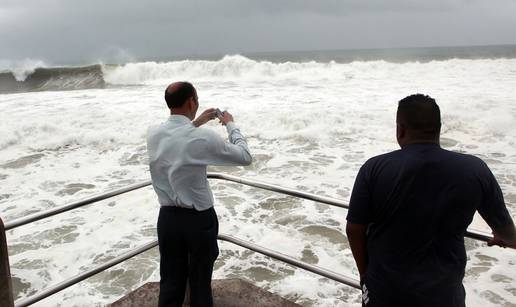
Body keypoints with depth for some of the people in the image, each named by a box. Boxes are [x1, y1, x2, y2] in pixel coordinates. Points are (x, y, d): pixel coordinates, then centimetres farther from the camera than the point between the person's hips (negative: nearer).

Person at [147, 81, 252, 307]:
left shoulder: (154, 134, -6)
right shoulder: (203, 138, -21)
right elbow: (245, 157, -7)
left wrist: (196, 123, 21)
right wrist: (230, 125, 4)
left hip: (167, 218, 5)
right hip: (199, 220, -4)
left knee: (170, 282, 18)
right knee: (200, 282, 15)